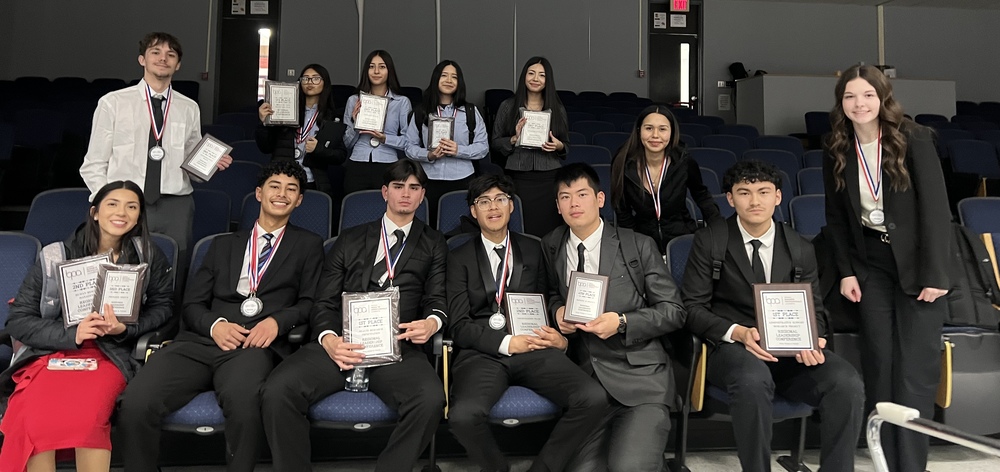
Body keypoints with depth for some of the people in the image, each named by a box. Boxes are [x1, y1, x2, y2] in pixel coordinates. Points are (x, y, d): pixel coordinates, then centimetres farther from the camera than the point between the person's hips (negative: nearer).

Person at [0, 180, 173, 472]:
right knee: (34, 420, -31)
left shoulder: (147, 254, 8)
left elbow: (163, 305, 9)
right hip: (50, 353, 1)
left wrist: (125, 329, -10)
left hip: (109, 356, -1)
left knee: (85, 418, -34)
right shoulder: (54, 257, 6)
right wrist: (71, 335, -11)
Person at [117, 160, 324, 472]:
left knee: (243, 398, -39)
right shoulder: (223, 245, 26)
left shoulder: (308, 245, 20)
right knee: (135, 403, -26)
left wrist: (277, 321, -10)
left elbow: (310, 303, 10)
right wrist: (215, 325, -4)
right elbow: (192, 304, 17)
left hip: (255, 345, -3)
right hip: (199, 342, 3)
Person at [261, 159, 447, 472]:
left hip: (398, 347, -1)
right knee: (277, 390, -26)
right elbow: (325, 303, 12)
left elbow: (437, 299, 10)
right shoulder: (351, 240, 20)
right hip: (343, 343, 1)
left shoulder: (433, 244, 20)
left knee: (431, 399, -33)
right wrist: (328, 339, -10)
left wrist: (433, 322, -16)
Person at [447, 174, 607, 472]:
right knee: (463, 416, -33)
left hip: (535, 349, 2)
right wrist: (506, 343, -13)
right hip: (484, 353, -2)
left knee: (594, 398, -25)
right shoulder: (460, 259, 10)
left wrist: (561, 338, -1)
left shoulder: (532, 250, 19)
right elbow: (460, 326, 2)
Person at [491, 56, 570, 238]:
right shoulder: (508, 106, 5)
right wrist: (514, 139, -11)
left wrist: (559, 146, -6)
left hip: (549, 177, 1)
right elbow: (495, 144, 6)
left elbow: (567, 146, 15)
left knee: (548, 230, -2)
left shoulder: (557, 109, 9)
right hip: (519, 178, -1)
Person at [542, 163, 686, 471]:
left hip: (640, 380, -3)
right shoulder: (552, 246, 11)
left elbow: (673, 311, 2)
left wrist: (622, 323, -13)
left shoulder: (638, 246, 2)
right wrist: (558, 310, 2)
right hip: (584, 380, 3)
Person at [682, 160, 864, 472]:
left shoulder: (801, 249, 11)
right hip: (733, 347, -3)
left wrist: (811, 340, -11)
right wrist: (738, 332, -19)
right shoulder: (709, 241, 2)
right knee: (754, 381, -38)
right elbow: (693, 308, -1)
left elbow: (815, 309, 14)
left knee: (848, 384, -25)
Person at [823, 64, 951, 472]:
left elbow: (935, 208, -12)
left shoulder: (915, 139, -9)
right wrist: (846, 272, 0)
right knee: (879, 366, 4)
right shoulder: (836, 151, 1)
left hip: (918, 264, -3)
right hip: (871, 266, 3)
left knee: (916, 371, -4)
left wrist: (934, 275, -15)